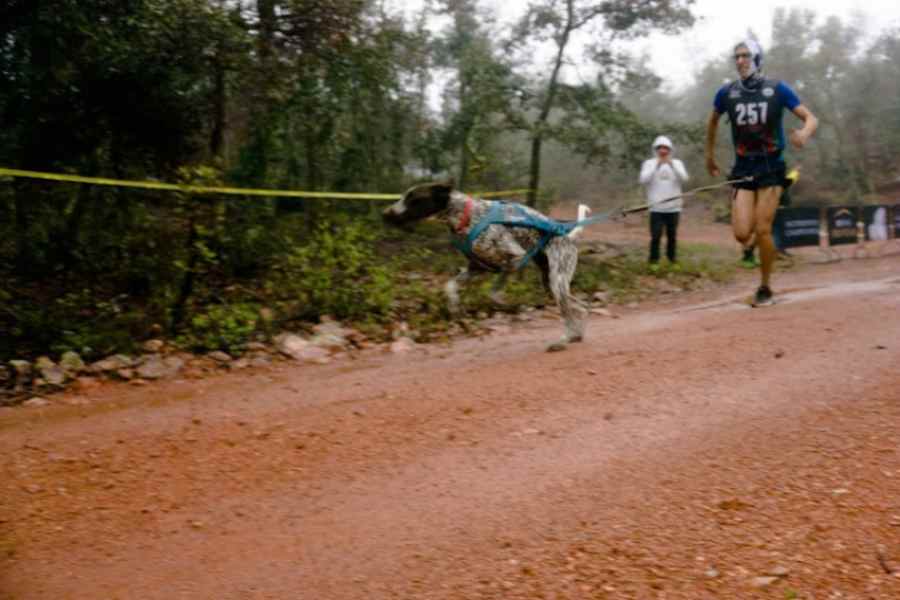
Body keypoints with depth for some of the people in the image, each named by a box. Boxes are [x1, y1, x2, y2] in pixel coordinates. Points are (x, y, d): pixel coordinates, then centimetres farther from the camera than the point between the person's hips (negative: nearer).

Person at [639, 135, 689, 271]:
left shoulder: (677, 163, 8)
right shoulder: (649, 163, 4)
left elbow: (684, 178, -10)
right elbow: (643, 180, -12)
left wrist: (672, 165, -23)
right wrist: (656, 166, -22)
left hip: (673, 207, 2)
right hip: (656, 207, -2)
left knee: (672, 235, 5)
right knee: (656, 236, -7)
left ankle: (673, 259, 20)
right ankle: (654, 260, 6)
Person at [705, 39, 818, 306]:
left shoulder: (777, 89, -4)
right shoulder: (727, 92, 1)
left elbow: (811, 118, -4)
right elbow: (713, 120, 22)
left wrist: (804, 134, -27)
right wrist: (710, 154, 26)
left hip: (771, 167, -2)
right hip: (743, 169, 2)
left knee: (763, 231, -9)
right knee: (742, 233, -11)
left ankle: (765, 289, 10)